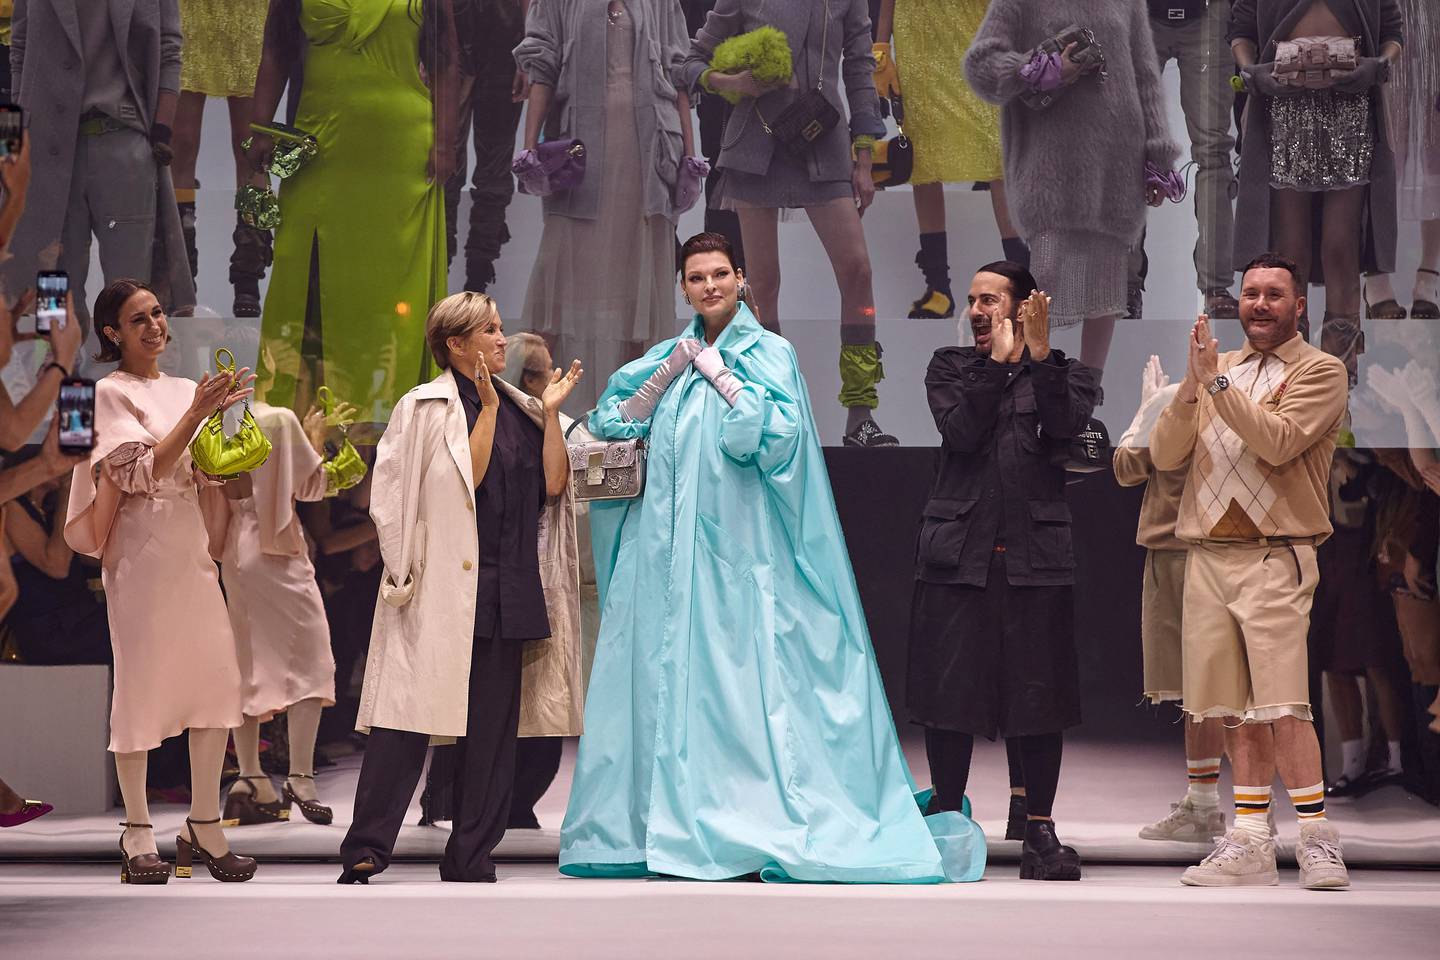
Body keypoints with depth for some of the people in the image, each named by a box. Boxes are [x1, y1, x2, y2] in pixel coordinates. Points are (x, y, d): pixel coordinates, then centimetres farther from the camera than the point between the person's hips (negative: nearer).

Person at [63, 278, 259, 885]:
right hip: (142, 546, -6)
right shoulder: (111, 392, -3)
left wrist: (220, 413, -1)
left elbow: (208, 471, 14)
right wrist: (197, 413, -19)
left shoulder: (183, 390, 14)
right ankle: (138, 831, 5)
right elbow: (143, 471, -13)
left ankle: (204, 826, 7)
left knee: (217, 676, 0)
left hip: (190, 543, 6)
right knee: (141, 682, -3)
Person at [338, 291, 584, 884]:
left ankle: (471, 859, 8)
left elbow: (552, 484, 7)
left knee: (493, 727, 4)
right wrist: (489, 407, -11)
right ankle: (364, 853, -8)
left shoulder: (518, 408, 17)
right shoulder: (425, 407, 1)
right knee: (408, 716, -10)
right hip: (440, 590, -6)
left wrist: (550, 413, 3)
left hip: (506, 591, 6)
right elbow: (467, 478, -10)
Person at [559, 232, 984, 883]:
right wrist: (669, 372, -3)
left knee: (744, 675, -8)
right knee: (665, 673, 3)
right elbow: (614, 424, 9)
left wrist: (718, 374, -10)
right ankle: (659, 821, 7)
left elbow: (777, 436, -15)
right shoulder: (671, 355, 15)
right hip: (669, 547, 5)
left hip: (737, 547, -5)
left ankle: (769, 824, -6)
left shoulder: (768, 353, 0)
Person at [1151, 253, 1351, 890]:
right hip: (1207, 557, 5)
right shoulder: (1216, 368, 18)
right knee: (1235, 709, 5)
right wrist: (1190, 388, -7)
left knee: (1282, 706, -13)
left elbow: (1277, 442, -15)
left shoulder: (1320, 371, 2)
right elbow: (1165, 456, 9)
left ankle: (1317, 840, -7)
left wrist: (1216, 382, -14)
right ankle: (1249, 845, 8)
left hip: (1274, 557, -5)